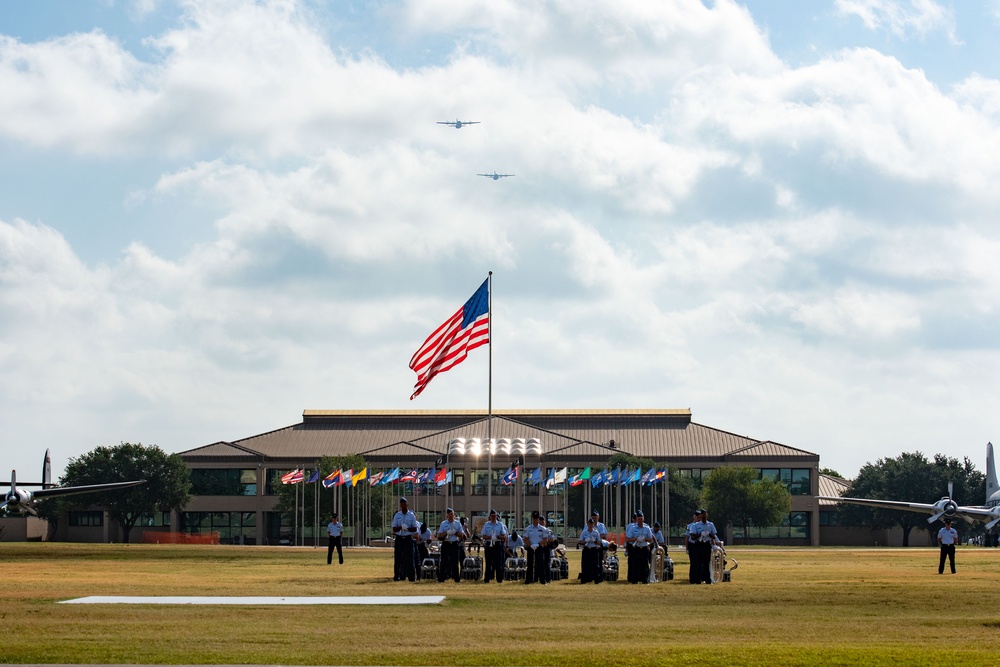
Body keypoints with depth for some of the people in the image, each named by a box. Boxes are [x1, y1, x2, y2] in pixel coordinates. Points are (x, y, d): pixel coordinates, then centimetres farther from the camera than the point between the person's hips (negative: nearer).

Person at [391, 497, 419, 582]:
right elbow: (394, 529, 4)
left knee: (410, 558, -6)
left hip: (408, 539, -1)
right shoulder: (397, 515, 7)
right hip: (399, 539, 1)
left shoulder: (411, 515, 4)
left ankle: (412, 576, -5)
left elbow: (415, 529, 3)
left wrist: (408, 528, -16)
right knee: (398, 558, 1)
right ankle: (397, 576, 6)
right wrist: (400, 527, -17)